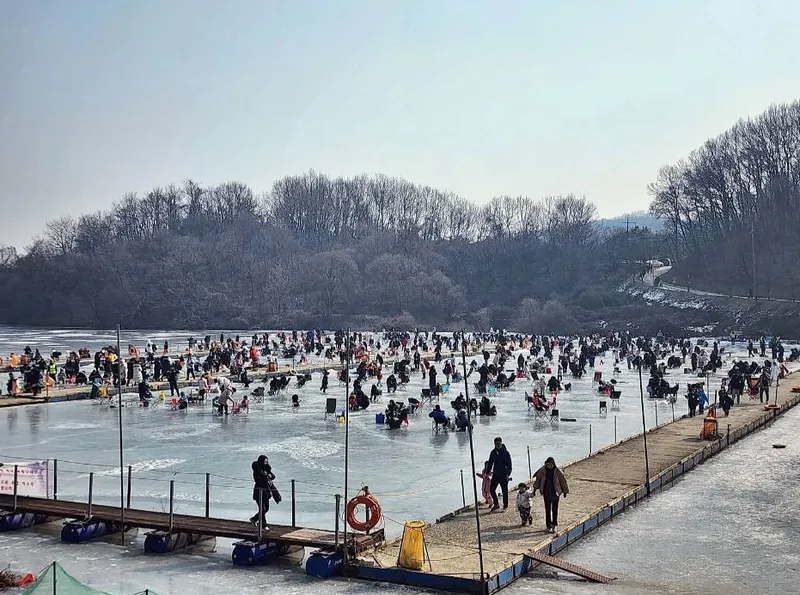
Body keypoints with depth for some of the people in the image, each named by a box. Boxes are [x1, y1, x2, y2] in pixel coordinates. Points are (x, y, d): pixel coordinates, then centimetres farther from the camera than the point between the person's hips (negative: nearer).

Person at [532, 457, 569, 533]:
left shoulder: (557, 471, -10)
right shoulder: (543, 470, -4)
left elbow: (563, 481, 0)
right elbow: (538, 479, 10)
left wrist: (565, 491, 6)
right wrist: (535, 488, 13)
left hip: (555, 493, -2)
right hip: (546, 493, 2)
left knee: (554, 510, -2)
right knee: (547, 510, 7)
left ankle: (553, 525, 5)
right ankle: (549, 526, 14)